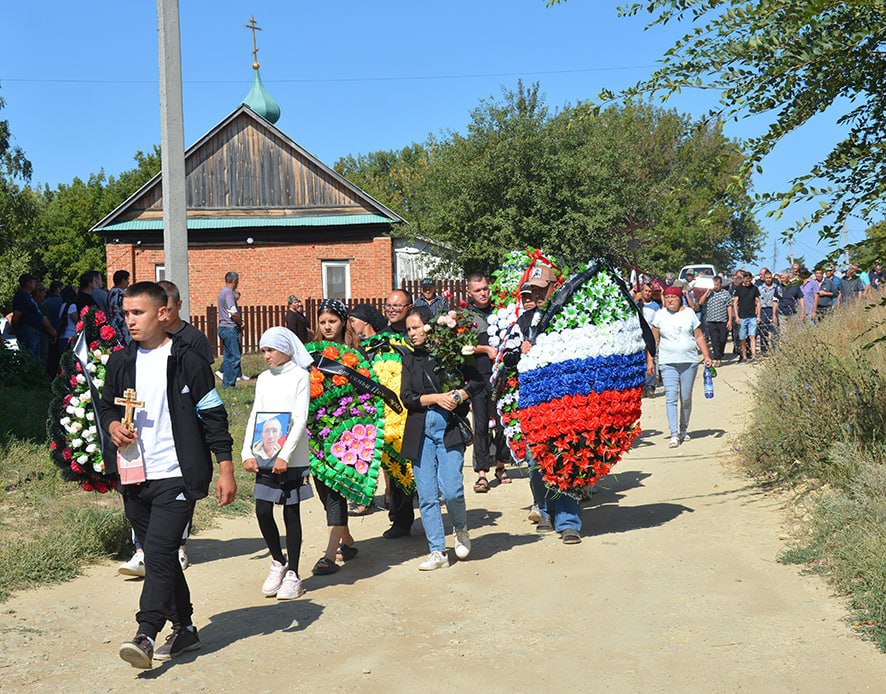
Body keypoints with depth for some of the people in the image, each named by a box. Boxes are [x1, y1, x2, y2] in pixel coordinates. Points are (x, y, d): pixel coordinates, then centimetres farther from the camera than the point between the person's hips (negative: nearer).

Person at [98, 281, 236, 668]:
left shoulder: (187, 361, -6)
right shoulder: (120, 362, 8)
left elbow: (213, 416, -4)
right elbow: (106, 405, 21)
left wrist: (226, 470, -6)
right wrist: (112, 425, -3)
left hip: (177, 477, -6)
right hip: (135, 478, 6)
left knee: (159, 553, -15)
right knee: (159, 556, 12)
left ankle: (146, 635, -13)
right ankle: (184, 629, 24)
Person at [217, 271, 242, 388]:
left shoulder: (223, 291, 17)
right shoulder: (229, 293, -15)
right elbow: (234, 313, -22)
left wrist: (238, 320, 14)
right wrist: (240, 322, -5)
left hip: (223, 327, 10)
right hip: (230, 328, -10)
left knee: (228, 356, 12)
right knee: (234, 356, -8)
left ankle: (226, 383, 15)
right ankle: (229, 383, -7)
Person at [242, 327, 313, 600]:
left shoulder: (300, 376, -4)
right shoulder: (264, 379, 12)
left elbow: (300, 419, -10)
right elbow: (255, 416, 10)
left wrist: (285, 455, -18)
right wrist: (247, 452, -2)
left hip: (292, 458, -4)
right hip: (265, 457, 4)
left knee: (291, 513, 3)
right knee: (262, 511, -2)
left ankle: (292, 574, 12)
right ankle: (278, 562, 21)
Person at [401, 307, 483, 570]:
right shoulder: (410, 359, 12)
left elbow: (478, 381, 3)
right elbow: (406, 397, 2)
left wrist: (460, 395, -14)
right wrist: (436, 398, -11)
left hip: (449, 429, -3)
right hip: (420, 431, 3)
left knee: (451, 491, -12)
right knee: (426, 496, 1)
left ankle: (461, 529, 19)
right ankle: (437, 552, 11)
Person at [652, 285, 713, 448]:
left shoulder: (689, 313, 6)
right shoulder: (660, 315, 5)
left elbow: (699, 336, 9)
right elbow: (654, 339, 8)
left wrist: (706, 356, 2)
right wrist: (650, 360, 3)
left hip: (689, 361, 1)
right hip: (668, 363, -1)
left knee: (686, 398, 6)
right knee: (671, 398, -12)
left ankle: (683, 430, 24)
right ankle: (674, 435, -14)